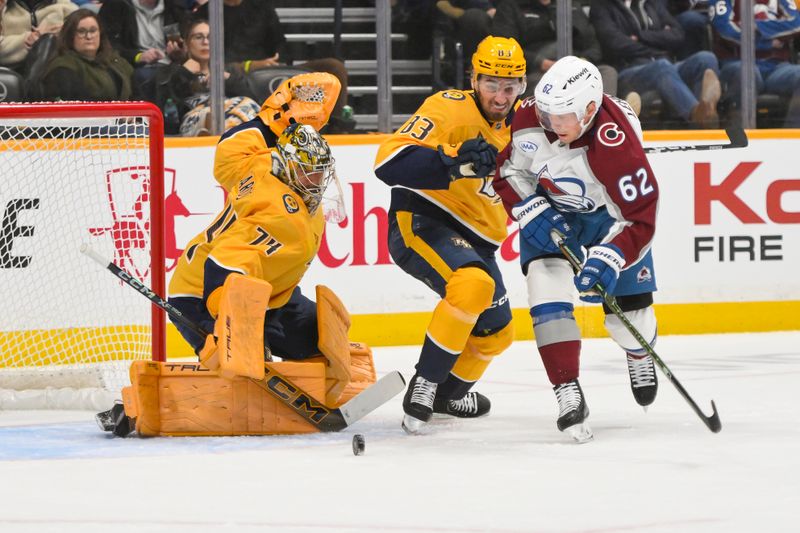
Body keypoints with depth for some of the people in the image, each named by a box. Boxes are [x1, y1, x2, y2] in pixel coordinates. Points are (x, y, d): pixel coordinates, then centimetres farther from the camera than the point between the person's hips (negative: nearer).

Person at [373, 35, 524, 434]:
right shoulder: (450, 109, -18)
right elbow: (389, 162, -30)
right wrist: (455, 161, -40)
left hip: (474, 239, 9)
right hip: (420, 222, -9)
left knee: (495, 333, 19)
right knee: (473, 282, -35)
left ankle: (448, 393, 45)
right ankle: (422, 386, -26)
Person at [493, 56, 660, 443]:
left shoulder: (618, 145, -38)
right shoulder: (529, 118, -27)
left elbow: (640, 219, -32)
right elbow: (507, 170, -8)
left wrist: (609, 258, -45)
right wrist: (532, 212, -21)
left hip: (611, 213, -2)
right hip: (550, 208, 2)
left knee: (629, 306, 3)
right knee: (546, 280, -22)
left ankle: (639, 354, 43)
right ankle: (568, 393, -22)